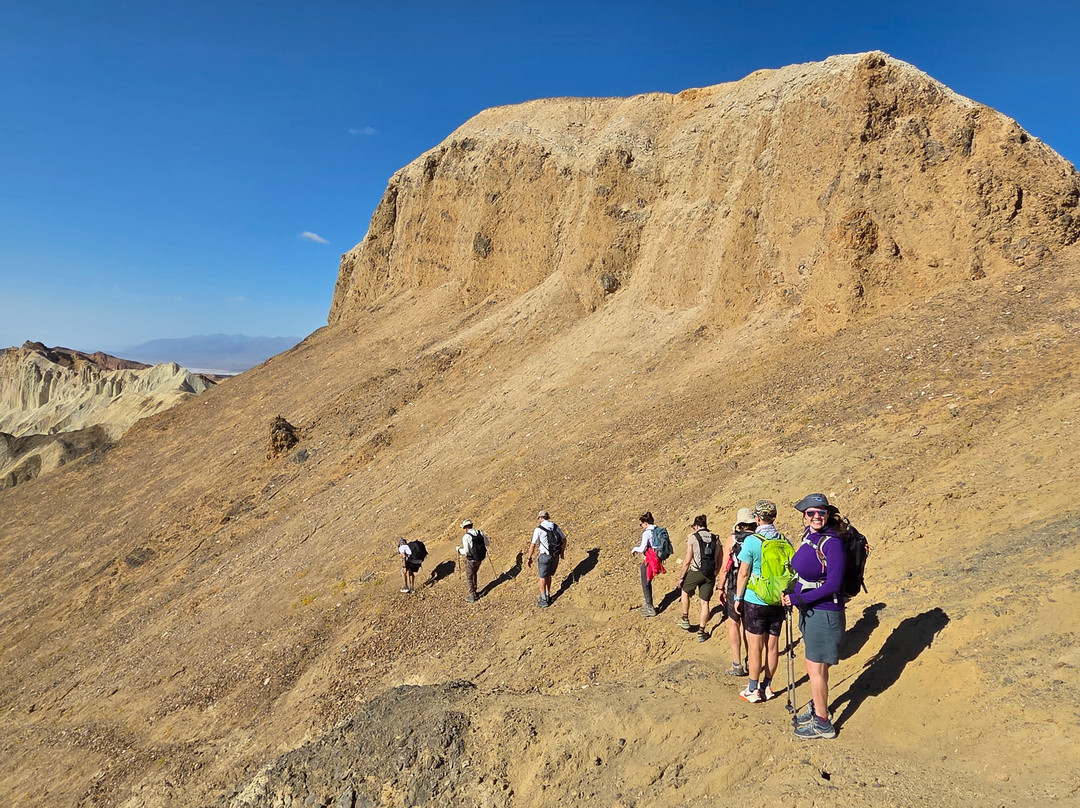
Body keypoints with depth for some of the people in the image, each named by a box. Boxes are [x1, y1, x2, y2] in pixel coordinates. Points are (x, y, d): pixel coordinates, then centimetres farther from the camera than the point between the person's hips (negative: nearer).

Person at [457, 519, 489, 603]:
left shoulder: (466, 537, -19)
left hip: (471, 560, -6)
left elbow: (466, 551, -20)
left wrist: (459, 550, -1)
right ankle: (474, 592, 39)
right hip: (480, 558, 6)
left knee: (469, 577, 12)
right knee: (474, 574, 28)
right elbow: (487, 544, 7)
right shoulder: (480, 532, -2)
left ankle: (472, 596, 17)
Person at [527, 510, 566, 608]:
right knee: (548, 576, 21)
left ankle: (544, 600, 10)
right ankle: (547, 596, 29)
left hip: (545, 556, -5)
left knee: (543, 577, 7)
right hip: (555, 556, 5)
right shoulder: (555, 526, 5)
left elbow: (533, 545, -11)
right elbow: (564, 539, 11)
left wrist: (530, 558, -1)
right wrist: (562, 552, 25)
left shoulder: (538, 529, -10)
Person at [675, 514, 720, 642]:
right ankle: (701, 633, 16)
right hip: (710, 574, 4)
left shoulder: (693, 538, -7)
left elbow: (687, 561, -7)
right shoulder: (716, 539, 6)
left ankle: (685, 620, 30)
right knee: (705, 603, 11)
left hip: (696, 572, -4)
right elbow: (719, 561, 10)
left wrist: (681, 577, 3)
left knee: (685, 592, 24)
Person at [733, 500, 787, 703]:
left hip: (755, 601, -5)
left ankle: (752, 690, 15)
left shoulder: (751, 541, -15)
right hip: (777, 601, 5)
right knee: (772, 645, 12)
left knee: (755, 647, 5)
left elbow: (744, 573, -11)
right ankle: (766, 687, 25)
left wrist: (738, 598, 0)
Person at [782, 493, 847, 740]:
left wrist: (798, 599, -21)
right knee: (813, 665, 22)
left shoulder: (832, 543, -21)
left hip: (824, 613, -8)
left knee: (815, 669, 4)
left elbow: (833, 584, -23)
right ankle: (816, 707, 40)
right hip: (809, 610, 8)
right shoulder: (808, 535, 2)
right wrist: (792, 595, 8)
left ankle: (822, 723, 20)